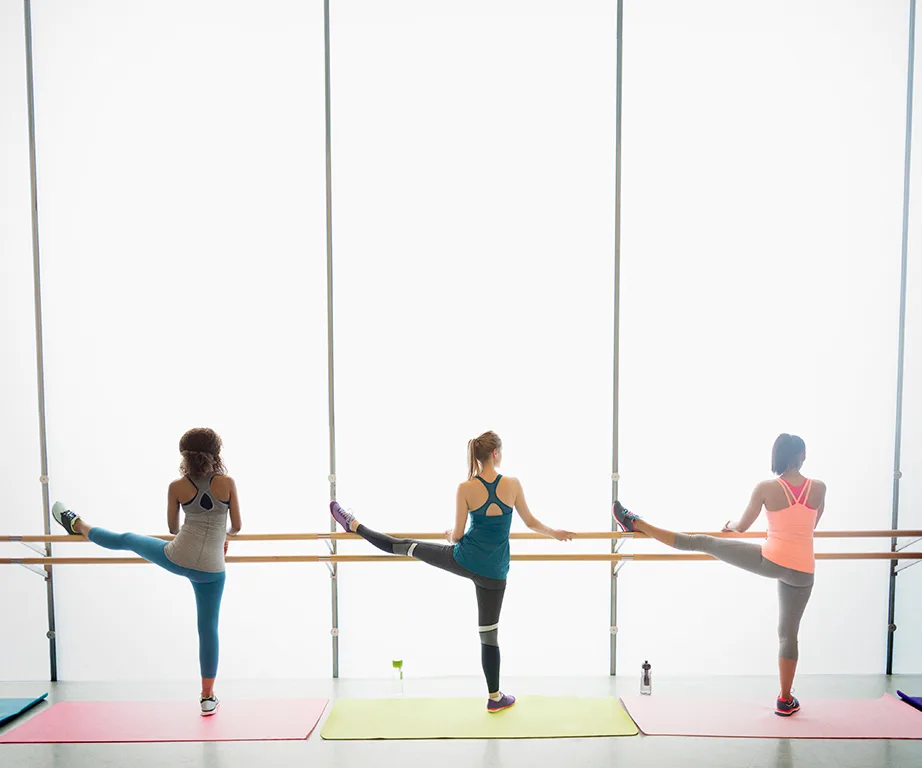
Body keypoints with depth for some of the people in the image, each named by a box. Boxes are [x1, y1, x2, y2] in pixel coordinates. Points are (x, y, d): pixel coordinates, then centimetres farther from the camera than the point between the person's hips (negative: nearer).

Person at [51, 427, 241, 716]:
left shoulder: (177, 487, -4)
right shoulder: (228, 483, -8)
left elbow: (172, 528, 10)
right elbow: (236, 526, -1)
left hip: (178, 558, 1)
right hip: (211, 569, 0)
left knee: (126, 540, 26)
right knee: (208, 628, 9)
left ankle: (77, 524, 49)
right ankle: (208, 697, 18)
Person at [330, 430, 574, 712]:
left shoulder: (465, 488, -11)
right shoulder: (513, 484, -9)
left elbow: (456, 535, -6)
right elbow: (531, 523, 2)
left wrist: (450, 534, 19)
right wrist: (556, 533, 21)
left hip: (463, 560, 0)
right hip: (493, 572, 0)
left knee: (404, 546, 16)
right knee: (489, 634, 13)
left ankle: (353, 525, 29)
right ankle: (495, 698, 26)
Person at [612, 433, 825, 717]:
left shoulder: (765, 488, -10)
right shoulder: (819, 488, -2)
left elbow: (741, 526, 2)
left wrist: (730, 525, 26)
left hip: (770, 561, -3)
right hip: (802, 573, 3)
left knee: (701, 542, 5)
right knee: (788, 633, 16)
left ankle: (635, 524, 9)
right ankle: (786, 700, 26)